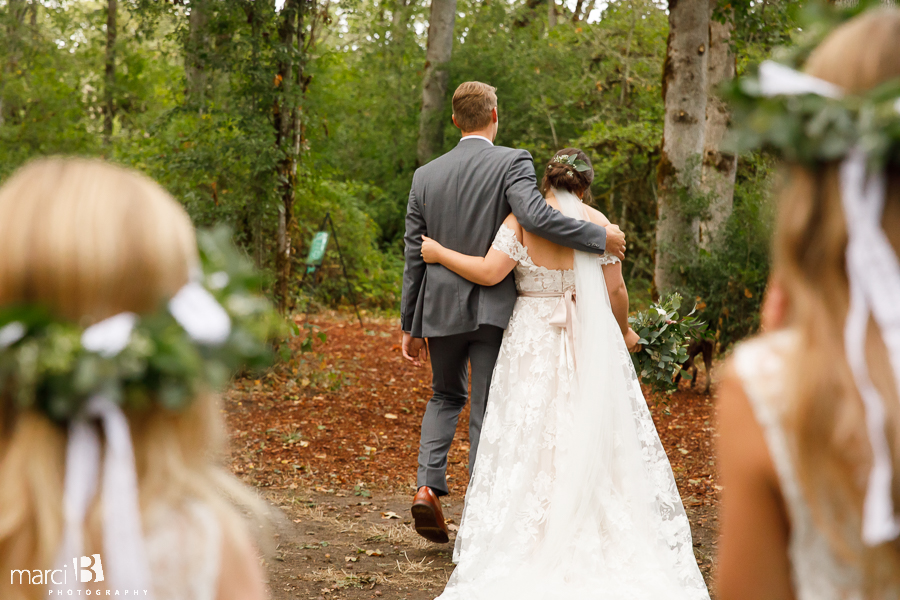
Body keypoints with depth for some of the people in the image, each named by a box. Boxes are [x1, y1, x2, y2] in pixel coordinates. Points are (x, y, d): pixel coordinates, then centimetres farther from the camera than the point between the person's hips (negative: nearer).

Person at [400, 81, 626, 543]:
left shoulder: (425, 176, 5)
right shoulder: (512, 162, -8)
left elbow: (414, 258, 7)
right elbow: (536, 216, -26)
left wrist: (410, 326, 13)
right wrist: (600, 237, -15)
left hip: (441, 309, 4)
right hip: (494, 309, -4)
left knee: (445, 397, 24)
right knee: (488, 414, 5)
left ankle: (428, 486, 6)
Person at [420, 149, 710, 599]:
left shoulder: (521, 218, -5)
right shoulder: (597, 221, 0)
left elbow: (489, 272, -12)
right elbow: (614, 290, 1)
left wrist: (438, 253, 1)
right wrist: (623, 331, 18)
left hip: (533, 343, -1)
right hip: (591, 342, 1)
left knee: (530, 443, 4)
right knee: (599, 441, 7)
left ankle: (528, 543, 3)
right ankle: (612, 543, 9)